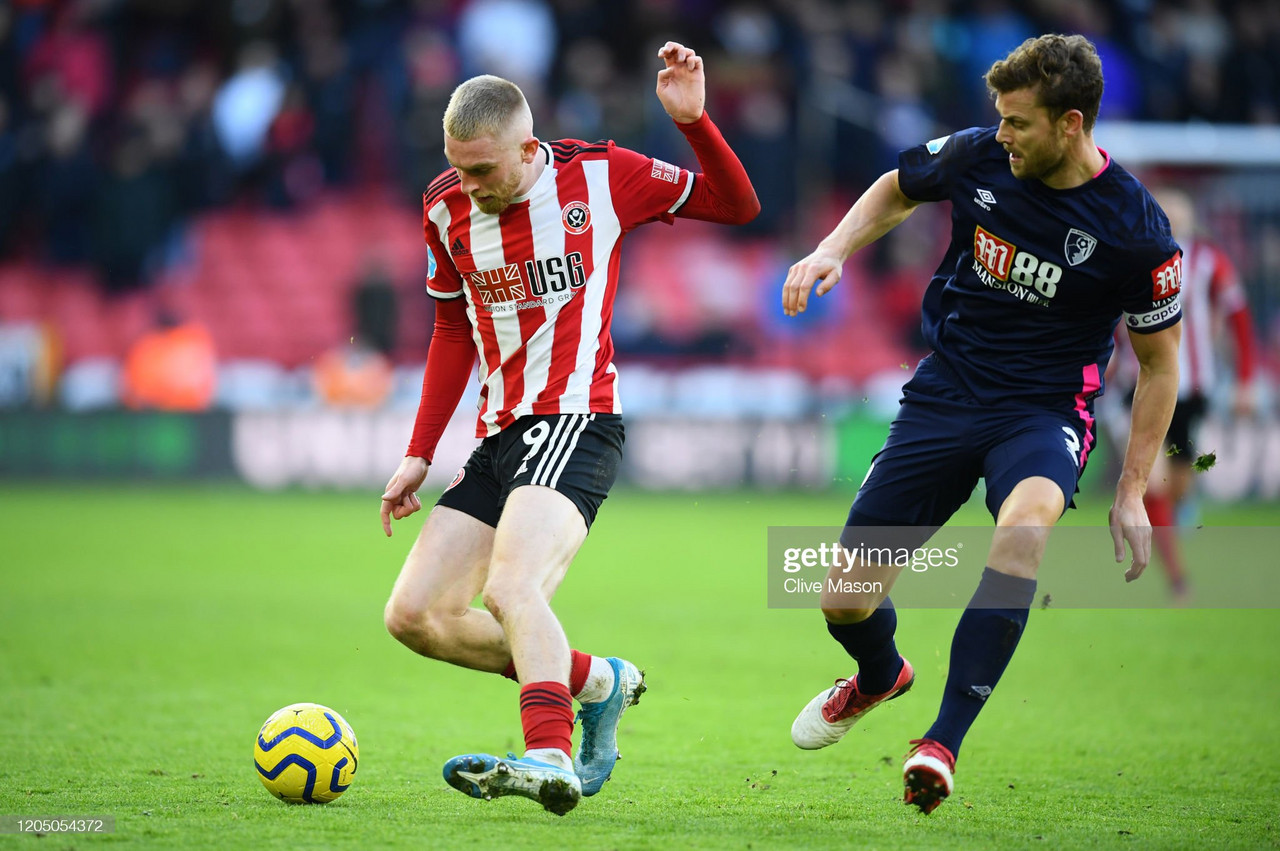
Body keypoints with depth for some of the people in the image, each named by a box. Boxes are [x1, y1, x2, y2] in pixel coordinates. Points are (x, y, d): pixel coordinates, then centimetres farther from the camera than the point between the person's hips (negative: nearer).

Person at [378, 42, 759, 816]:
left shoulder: (601, 177, -5)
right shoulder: (447, 209, 7)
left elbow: (738, 206, 3)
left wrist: (694, 121, -14)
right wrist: (420, 455, 18)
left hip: (575, 424, -7)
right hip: (499, 438, 7)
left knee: (511, 587, -32)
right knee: (414, 616, 1)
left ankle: (551, 757, -45)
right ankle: (596, 681, 14)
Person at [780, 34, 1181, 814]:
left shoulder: (1137, 231, -14)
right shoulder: (977, 157, -7)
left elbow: (1159, 362, -1)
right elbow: (898, 189, 17)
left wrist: (1132, 493, -4)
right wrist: (833, 250, -1)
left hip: (1044, 412, -3)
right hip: (945, 392, 4)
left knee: (1025, 525, -39)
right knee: (845, 602, 0)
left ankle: (943, 743, -35)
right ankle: (881, 677, 40)